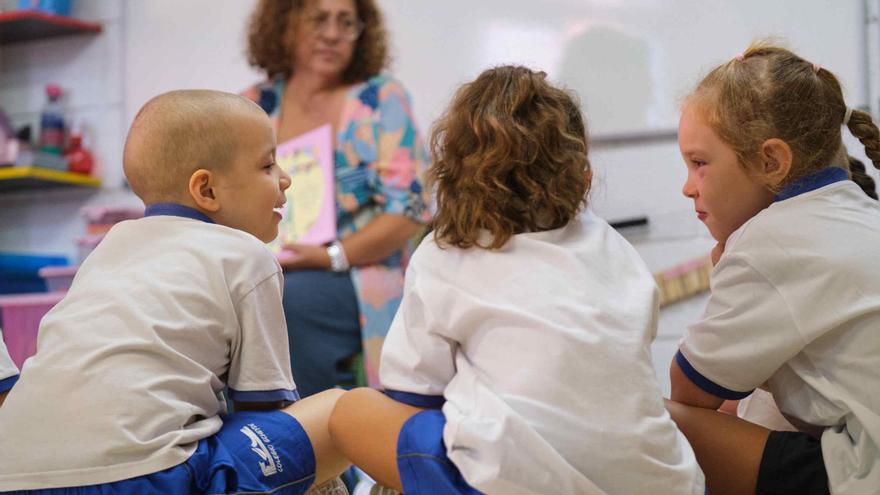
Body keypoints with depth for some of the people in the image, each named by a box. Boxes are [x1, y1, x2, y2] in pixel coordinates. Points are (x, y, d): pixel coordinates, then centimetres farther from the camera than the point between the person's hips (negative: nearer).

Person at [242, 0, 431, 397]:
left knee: (284, 300, -33)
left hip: (361, 276, -3)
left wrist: (331, 257, -16)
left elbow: (410, 208, -6)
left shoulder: (381, 99, 0)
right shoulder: (254, 107, 10)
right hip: (268, 273, 3)